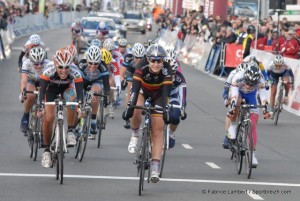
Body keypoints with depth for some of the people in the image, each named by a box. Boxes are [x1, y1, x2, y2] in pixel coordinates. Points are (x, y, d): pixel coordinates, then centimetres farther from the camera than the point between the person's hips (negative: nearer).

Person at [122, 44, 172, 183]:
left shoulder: (166, 71, -33)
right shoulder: (141, 69, -34)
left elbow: (166, 92, -37)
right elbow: (135, 89, -42)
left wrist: (164, 110, -50)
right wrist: (130, 107, -54)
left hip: (158, 94, 0)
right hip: (142, 90, 0)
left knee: (157, 130, -9)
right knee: (136, 113, -34)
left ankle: (155, 169, -9)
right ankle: (135, 135, 0)